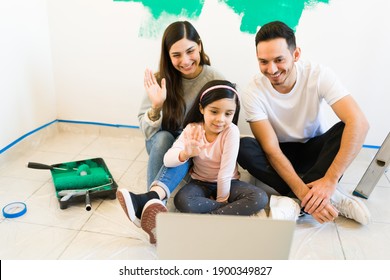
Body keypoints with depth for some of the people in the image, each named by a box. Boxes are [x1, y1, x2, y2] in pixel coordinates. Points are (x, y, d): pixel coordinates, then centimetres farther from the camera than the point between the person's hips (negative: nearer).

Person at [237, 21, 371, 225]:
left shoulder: (319, 75, -21)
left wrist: (330, 180, -39)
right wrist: (304, 192, -35)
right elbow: (271, 149, -24)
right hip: (281, 155, 0)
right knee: (243, 148, -30)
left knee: (344, 129, -29)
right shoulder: (253, 93, -22)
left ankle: (295, 201, -29)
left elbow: (359, 123, -31)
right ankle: (331, 196, -28)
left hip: (315, 150, 1)